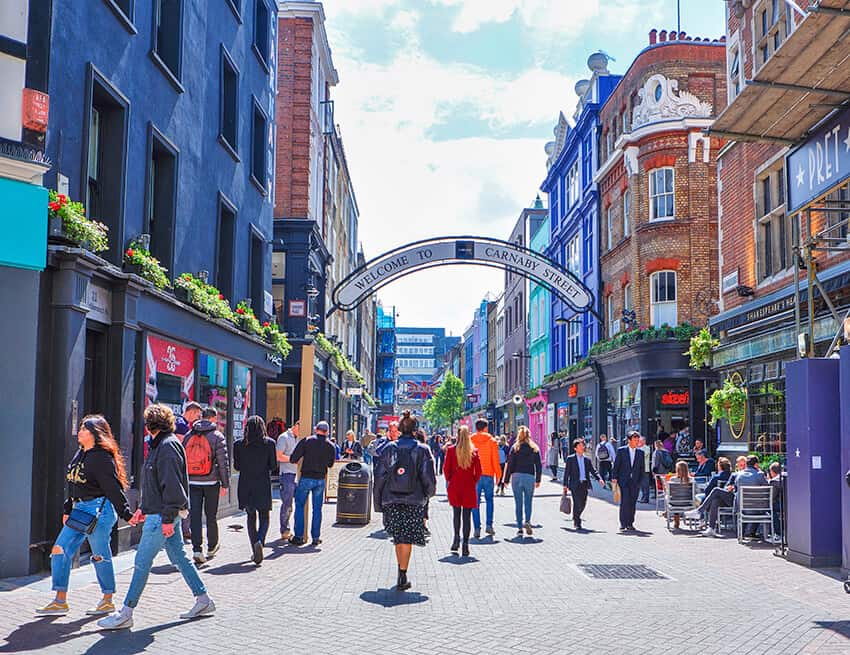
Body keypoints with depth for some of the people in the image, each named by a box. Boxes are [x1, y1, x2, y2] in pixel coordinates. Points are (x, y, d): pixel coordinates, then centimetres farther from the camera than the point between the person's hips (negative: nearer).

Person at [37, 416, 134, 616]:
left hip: (99, 511, -9)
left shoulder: (102, 457, -13)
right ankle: (60, 601, 10)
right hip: (79, 511, 9)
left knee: (100, 555, 1)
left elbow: (113, 489, -16)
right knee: (60, 550, 3)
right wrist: (68, 509, 21)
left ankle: (108, 601, 16)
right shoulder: (79, 455, 13)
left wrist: (126, 514, -17)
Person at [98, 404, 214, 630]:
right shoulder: (159, 445, 17)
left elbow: (172, 484, -21)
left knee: (142, 561, -6)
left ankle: (126, 613, -1)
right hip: (157, 513, 10)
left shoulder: (168, 446, -15)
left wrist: (168, 518, -22)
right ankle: (203, 600, 21)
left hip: (163, 515, -10)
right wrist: (143, 509, 21)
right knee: (179, 557, 14)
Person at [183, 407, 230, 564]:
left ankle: (197, 550, -9)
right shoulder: (217, 436, -5)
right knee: (211, 516, 11)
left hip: (192, 482, 2)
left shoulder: (188, 436, 7)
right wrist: (225, 484, -2)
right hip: (211, 482, -2)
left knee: (195, 516, 1)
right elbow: (223, 462, -7)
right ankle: (212, 547, 25)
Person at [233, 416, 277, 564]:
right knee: (264, 517, 10)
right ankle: (259, 541, -18)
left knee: (251, 517, 14)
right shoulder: (269, 443, -7)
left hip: (245, 485, 2)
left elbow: (237, 466, 1)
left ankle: (255, 552, 12)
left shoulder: (239, 445, -4)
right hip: (263, 485, -1)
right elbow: (273, 466, -3)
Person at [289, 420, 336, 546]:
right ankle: (316, 537, 11)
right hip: (321, 479, 3)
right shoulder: (331, 446, 3)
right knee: (317, 508, 10)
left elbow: (293, 459, -9)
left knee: (300, 506, 7)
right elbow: (330, 464, 14)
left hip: (306, 478, -3)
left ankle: (299, 536, 3)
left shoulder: (306, 441, -6)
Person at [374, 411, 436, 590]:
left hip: (391, 500, 2)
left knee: (398, 537, 16)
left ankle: (401, 571, 22)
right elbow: (429, 478, -4)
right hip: (414, 500, -2)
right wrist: (428, 493, 16)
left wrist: (379, 501, 11)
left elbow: (381, 476, 3)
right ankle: (402, 577, 1)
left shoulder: (389, 448, 1)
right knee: (407, 538, 3)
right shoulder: (422, 449, -4)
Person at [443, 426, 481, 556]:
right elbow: (478, 471, -3)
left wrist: (448, 481, 11)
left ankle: (456, 538, 7)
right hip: (469, 487, 0)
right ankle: (465, 544, 1)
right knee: (467, 516, 3)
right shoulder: (474, 451, -3)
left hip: (454, 487, 0)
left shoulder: (451, 450, -5)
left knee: (456, 513, 17)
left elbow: (446, 469, -4)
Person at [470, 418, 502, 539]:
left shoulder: (470, 441, 1)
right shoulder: (492, 441, 0)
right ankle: (489, 525, 7)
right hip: (488, 475, 0)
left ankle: (477, 528, 1)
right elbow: (495, 460, -2)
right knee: (489, 500, 15)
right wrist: (498, 475, 6)